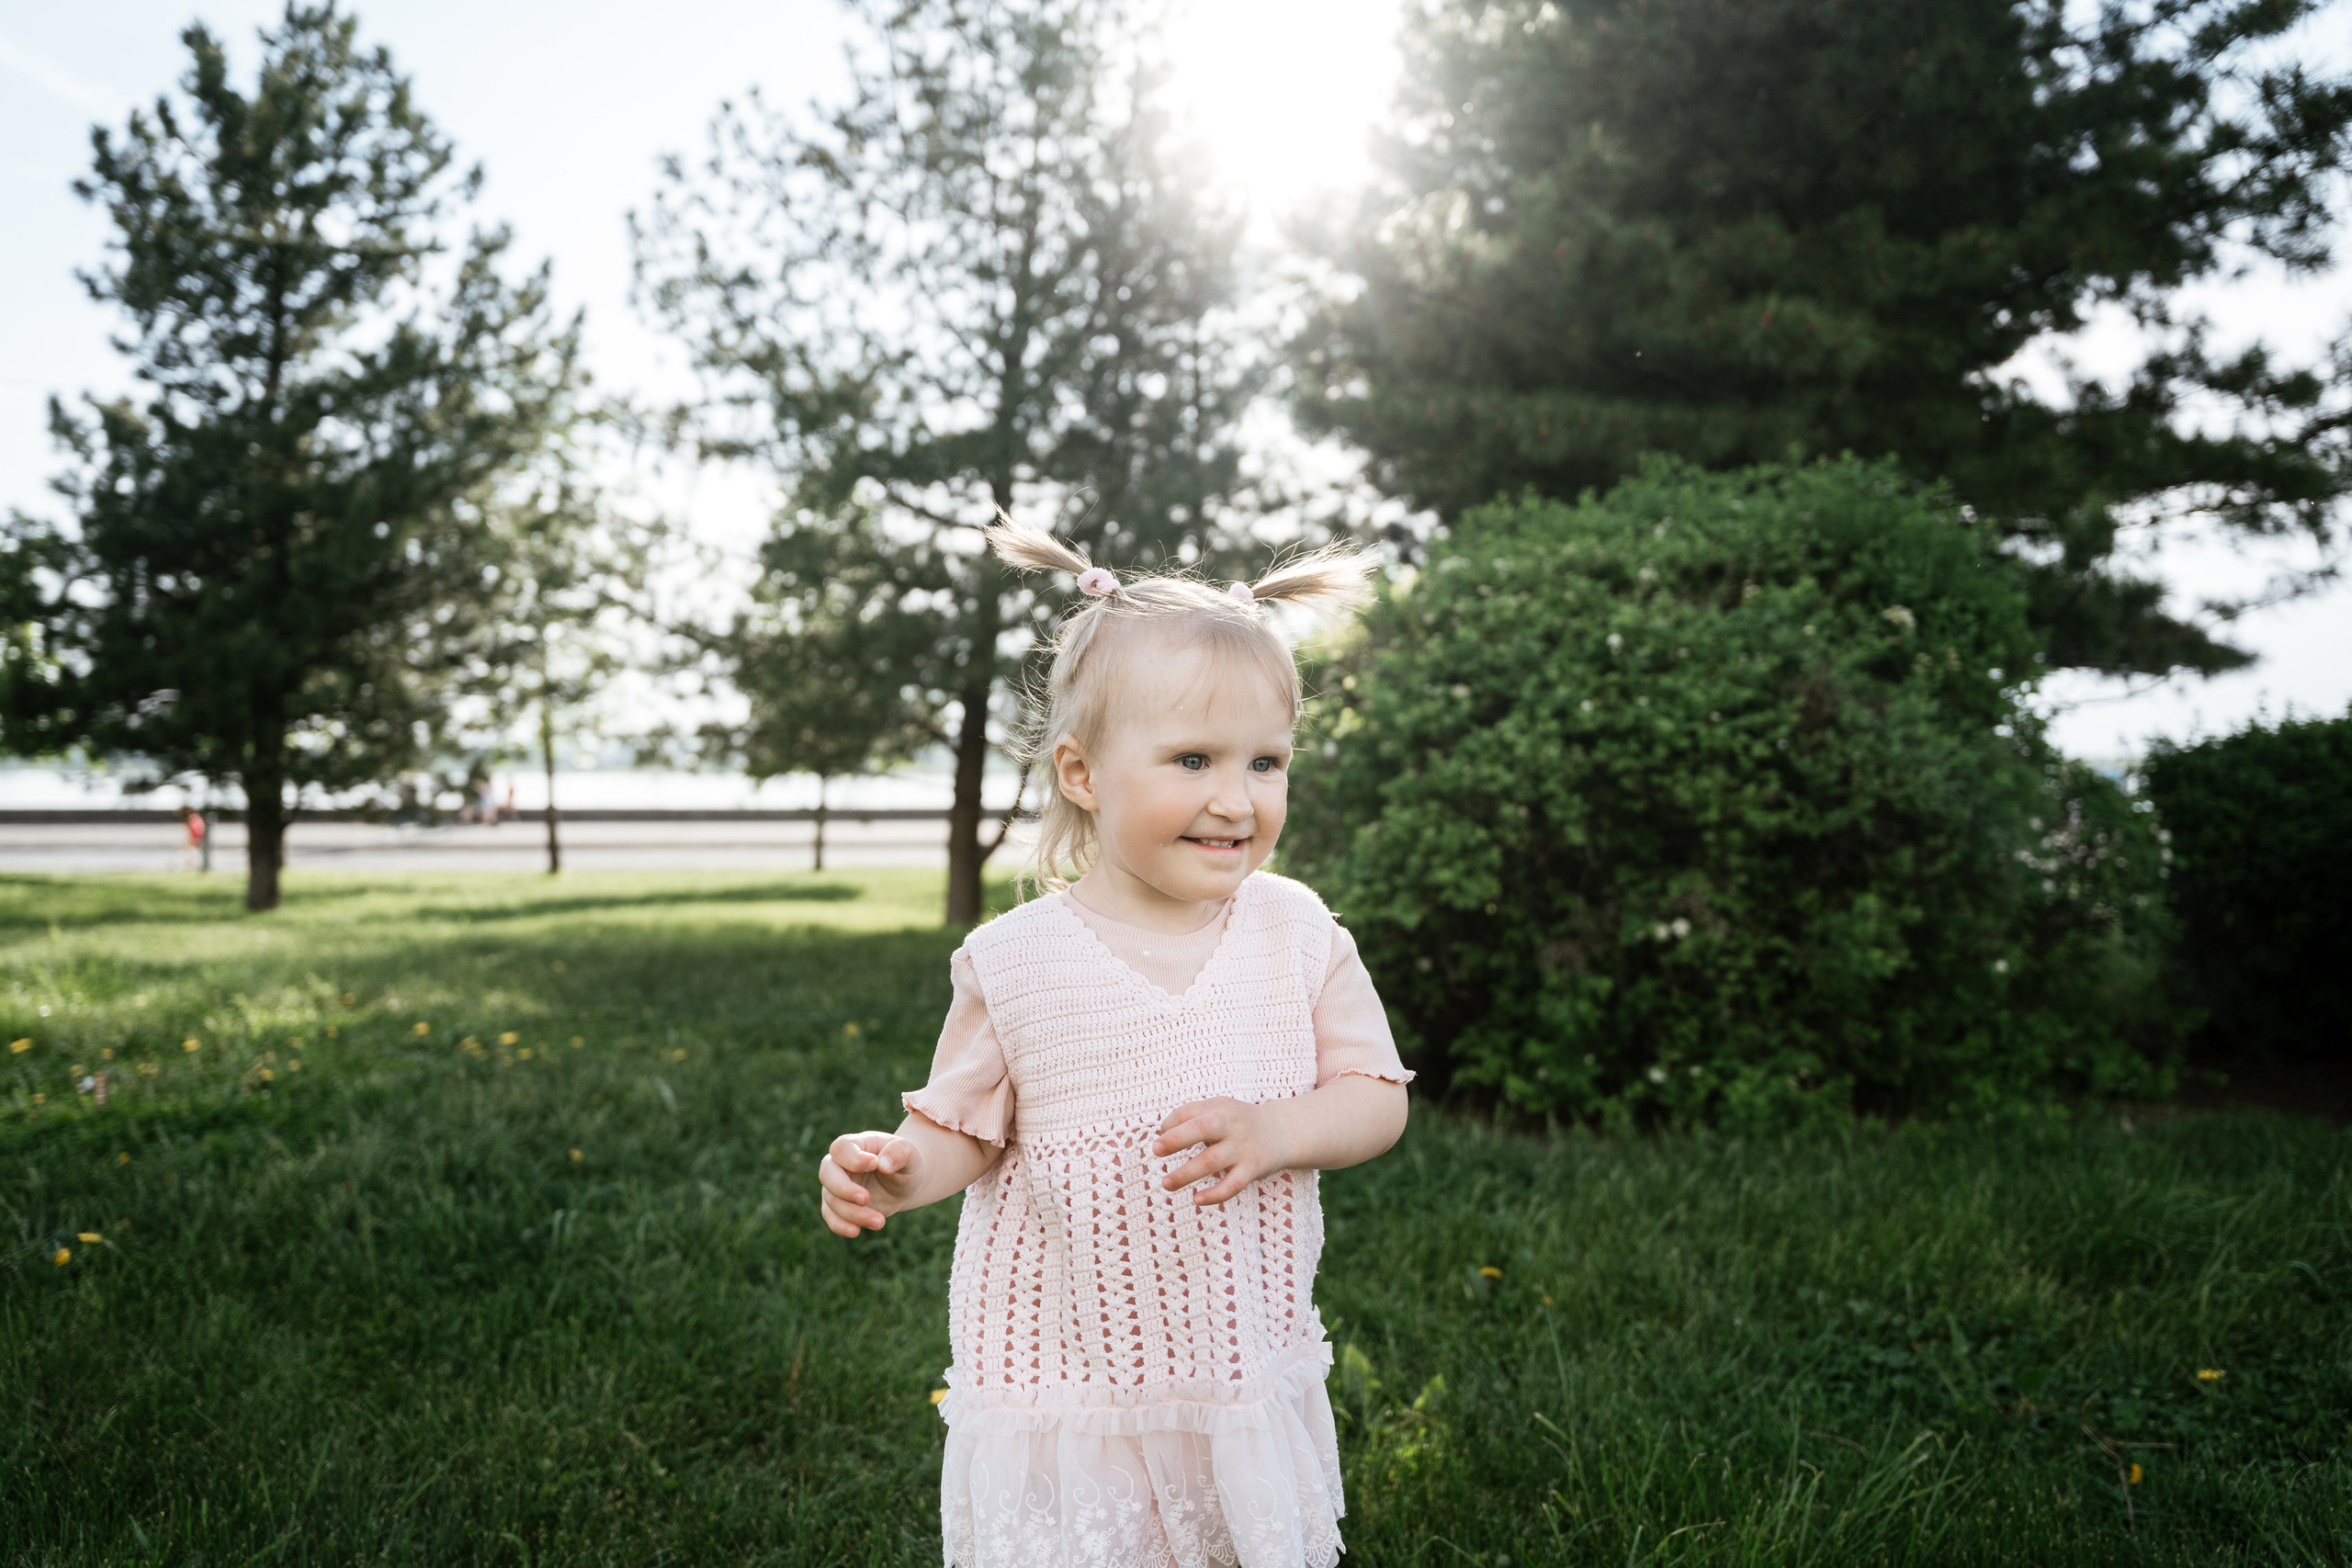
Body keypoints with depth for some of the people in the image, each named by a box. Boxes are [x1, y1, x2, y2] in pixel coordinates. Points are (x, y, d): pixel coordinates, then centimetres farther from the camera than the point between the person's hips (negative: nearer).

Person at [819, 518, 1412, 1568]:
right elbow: (965, 1124, -1)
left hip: (1249, 1371, 2)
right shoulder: (1015, 961, -11)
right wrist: (900, 1169, -22)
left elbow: (1378, 1097, -2)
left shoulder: (1297, 934, -6)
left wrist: (1274, 1131, -21)